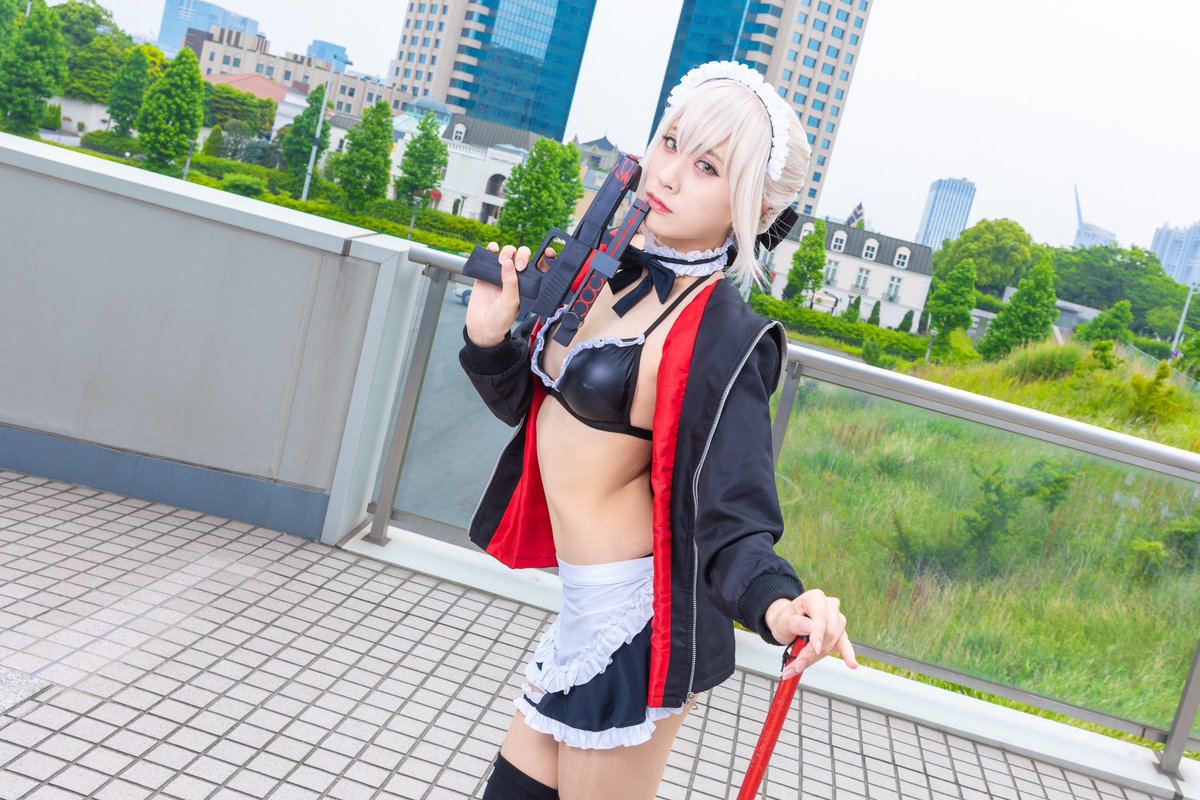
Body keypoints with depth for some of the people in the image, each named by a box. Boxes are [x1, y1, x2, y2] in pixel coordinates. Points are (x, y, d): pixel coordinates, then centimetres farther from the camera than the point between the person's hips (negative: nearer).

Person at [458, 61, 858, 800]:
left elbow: (732, 519, -21)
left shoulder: (722, 338, -20)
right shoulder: (608, 268, 3)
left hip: (635, 627, -8)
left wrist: (775, 603, -42)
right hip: (591, 610, 8)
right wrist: (489, 338, -5)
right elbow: (531, 402, 14)